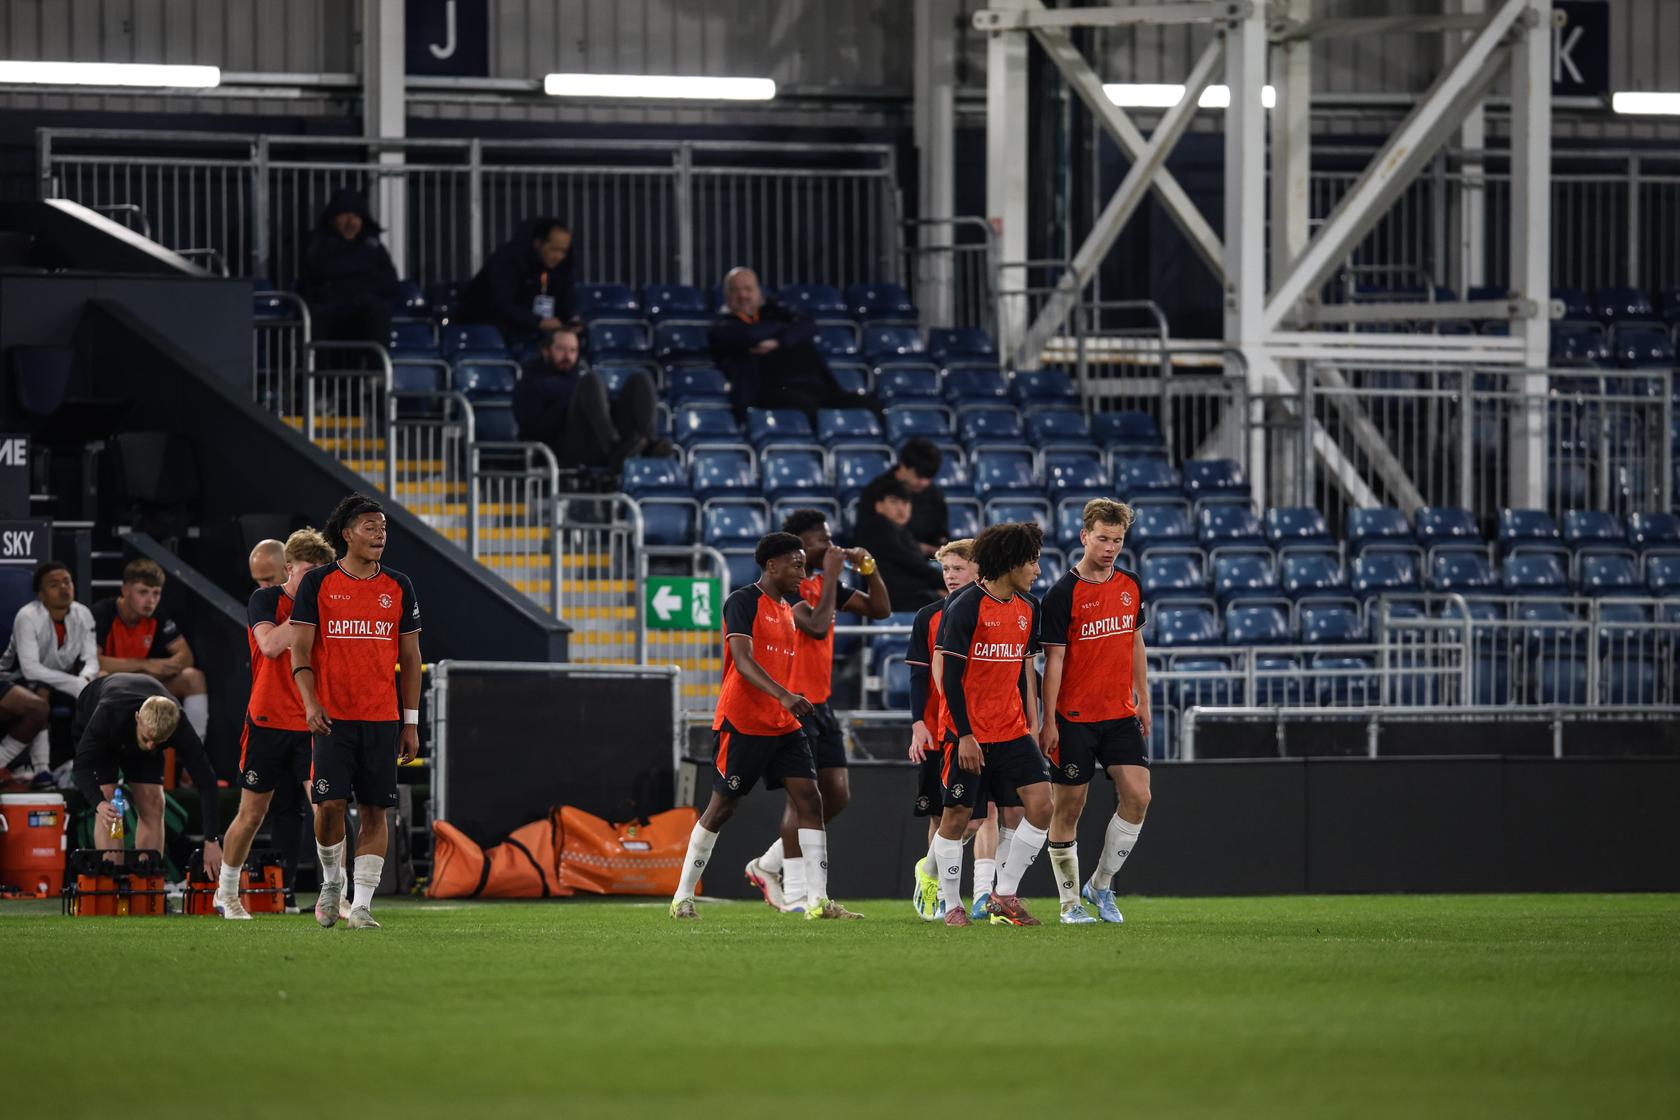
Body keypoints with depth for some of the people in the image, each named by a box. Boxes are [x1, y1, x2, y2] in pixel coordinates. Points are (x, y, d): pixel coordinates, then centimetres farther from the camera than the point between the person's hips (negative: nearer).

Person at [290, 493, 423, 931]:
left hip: (382, 719, 2)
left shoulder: (398, 587, 8)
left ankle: (361, 904, 3)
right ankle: (332, 881, 16)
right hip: (333, 717, -2)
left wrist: (411, 722, 7)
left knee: (374, 810, 0)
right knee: (329, 804, -9)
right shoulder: (318, 582, 1)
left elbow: (410, 657, 12)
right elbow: (299, 650, 0)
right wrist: (310, 702, -15)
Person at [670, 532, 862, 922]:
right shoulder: (742, 602, -11)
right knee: (722, 806, 0)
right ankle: (683, 897, 12)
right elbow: (743, 661, -23)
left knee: (808, 799, -6)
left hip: (783, 725, 7)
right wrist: (784, 696, -34)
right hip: (742, 724, -7)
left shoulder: (788, 606, 14)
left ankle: (818, 899, -9)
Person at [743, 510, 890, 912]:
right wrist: (831, 575, -18)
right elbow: (817, 626, -26)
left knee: (837, 795, 6)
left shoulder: (823, 584, 12)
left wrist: (868, 569, 2)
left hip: (819, 704, 9)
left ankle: (769, 866, 18)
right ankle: (795, 894, -6)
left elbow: (880, 609, 16)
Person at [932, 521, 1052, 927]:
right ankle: (952, 905, 14)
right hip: (968, 732, -6)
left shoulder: (1027, 609, 9)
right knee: (956, 815, 0)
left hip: (1012, 731, 6)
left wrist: (1032, 725, 15)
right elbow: (950, 675, -12)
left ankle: (1005, 895, 3)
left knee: (1040, 803, -7)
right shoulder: (965, 607, -12)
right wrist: (964, 735, -16)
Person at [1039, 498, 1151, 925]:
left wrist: (1143, 702, 15)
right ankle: (1070, 903, 9)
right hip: (1074, 718, -5)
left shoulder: (1130, 586, 7)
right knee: (1068, 807, 0)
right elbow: (1054, 659, -11)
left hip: (1121, 714, 5)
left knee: (1137, 797, -7)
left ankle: (1101, 885, 8)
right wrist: (1048, 722, -13)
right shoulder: (1063, 593, -10)